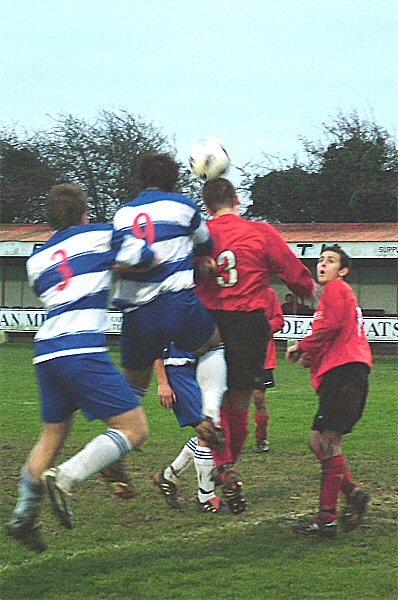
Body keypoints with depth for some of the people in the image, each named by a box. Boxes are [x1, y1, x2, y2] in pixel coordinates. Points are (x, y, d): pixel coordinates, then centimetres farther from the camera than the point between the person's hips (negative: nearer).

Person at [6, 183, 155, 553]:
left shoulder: (37, 259, 22)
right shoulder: (98, 235, 8)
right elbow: (146, 259, 4)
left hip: (45, 351, 7)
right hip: (82, 349, -7)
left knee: (53, 435, 22)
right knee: (134, 428, -5)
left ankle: (23, 516, 21)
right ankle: (66, 478, -20)